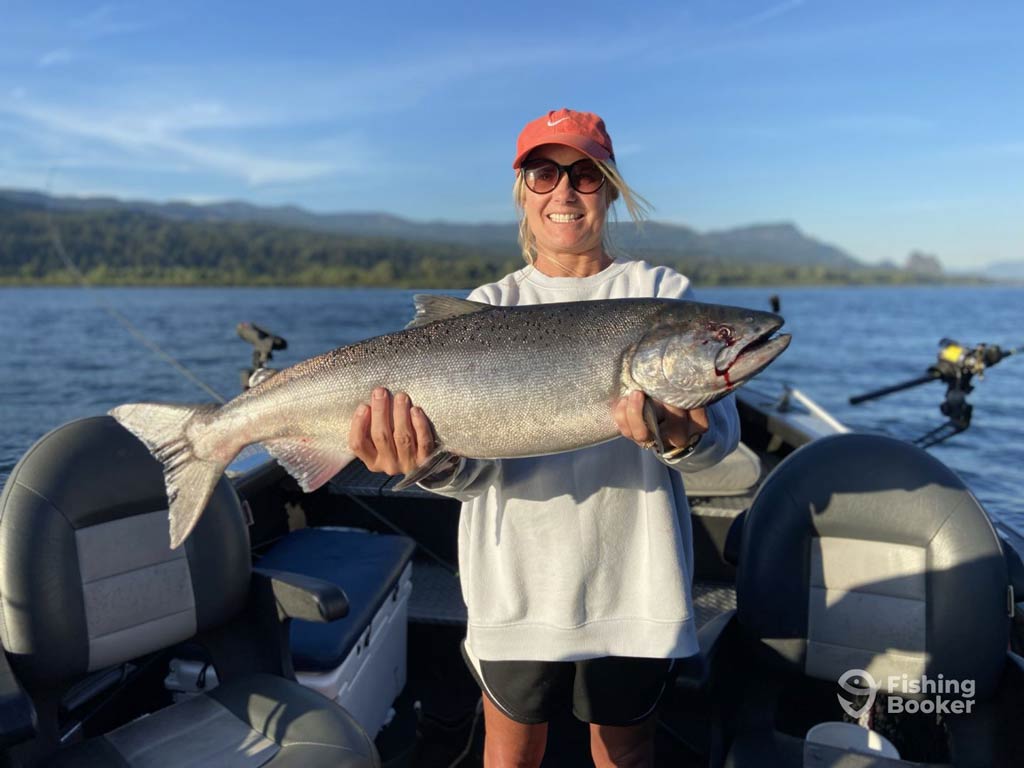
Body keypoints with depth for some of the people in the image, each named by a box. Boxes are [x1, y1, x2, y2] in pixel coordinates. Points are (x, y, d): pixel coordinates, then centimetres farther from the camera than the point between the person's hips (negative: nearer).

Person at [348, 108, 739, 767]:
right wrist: (435, 459, -29)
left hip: (632, 581, 0)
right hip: (516, 583, 1)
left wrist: (681, 436, -31)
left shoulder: (663, 293, 2)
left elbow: (722, 432, -8)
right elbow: (475, 466, -6)